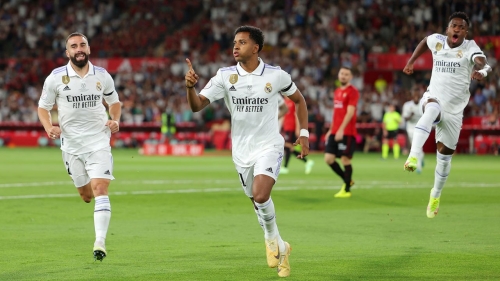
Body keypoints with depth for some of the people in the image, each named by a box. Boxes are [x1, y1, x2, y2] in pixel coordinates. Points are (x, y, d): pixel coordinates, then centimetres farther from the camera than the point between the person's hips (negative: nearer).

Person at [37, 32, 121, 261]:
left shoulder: (102, 76, 1)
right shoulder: (56, 77, -4)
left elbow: (114, 102, 17)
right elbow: (43, 107, 4)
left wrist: (115, 121, -3)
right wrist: (49, 127, -15)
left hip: (99, 140, -1)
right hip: (71, 143, 1)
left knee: (99, 190, -16)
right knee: (86, 195, 8)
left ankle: (100, 242, -17)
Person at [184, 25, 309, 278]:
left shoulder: (276, 76, -7)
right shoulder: (225, 76, -5)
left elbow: (299, 100, 11)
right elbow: (197, 105, -11)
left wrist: (304, 133, 3)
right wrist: (190, 87, -31)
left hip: (269, 146, -3)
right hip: (242, 150, 3)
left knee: (260, 195, -25)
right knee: (258, 202, 12)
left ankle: (272, 238, 1)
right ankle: (280, 248, 34)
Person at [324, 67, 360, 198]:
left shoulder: (352, 91, -8)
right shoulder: (337, 91, 17)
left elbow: (350, 112, -17)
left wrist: (341, 130, -24)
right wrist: (331, 130, 20)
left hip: (347, 132, -8)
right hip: (335, 132, 8)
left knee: (345, 159, -4)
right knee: (328, 158, 1)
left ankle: (347, 190, 7)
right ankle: (347, 180, 20)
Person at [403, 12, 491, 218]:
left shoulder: (470, 47, -12)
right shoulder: (437, 41, -1)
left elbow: (481, 61, -35)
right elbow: (425, 41, 26)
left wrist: (481, 70, -58)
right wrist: (411, 61, 20)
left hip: (454, 109, 0)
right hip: (434, 98, 0)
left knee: (444, 155, 6)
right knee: (432, 109, -38)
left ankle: (435, 196, 31)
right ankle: (413, 157, -53)